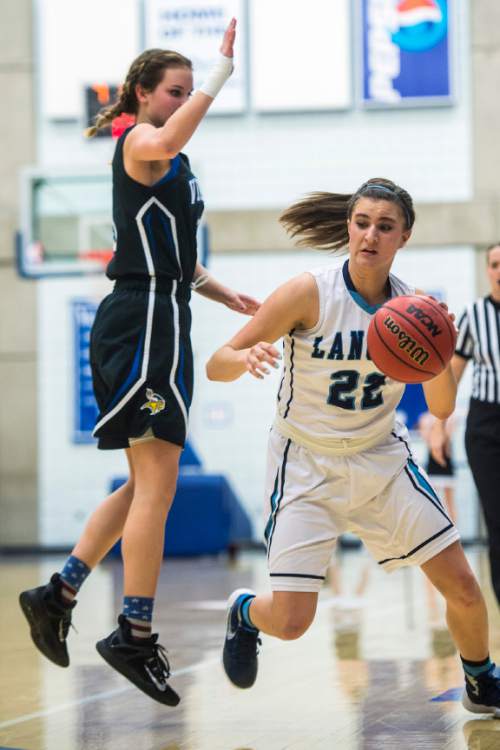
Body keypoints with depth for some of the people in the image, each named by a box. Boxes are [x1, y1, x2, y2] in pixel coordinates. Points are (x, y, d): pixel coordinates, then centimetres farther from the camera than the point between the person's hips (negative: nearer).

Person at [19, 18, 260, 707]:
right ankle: (135, 637, -6)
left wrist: (221, 293, 30)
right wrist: (223, 69, -33)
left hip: (159, 321, 10)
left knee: (148, 484, 13)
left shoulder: (170, 164, 23)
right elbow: (166, 143, -36)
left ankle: (58, 595, 16)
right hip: (143, 321, -10)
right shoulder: (138, 142, -9)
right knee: (156, 486, -10)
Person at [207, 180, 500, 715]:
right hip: (306, 466, -4)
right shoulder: (309, 294, -17)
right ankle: (244, 612, 24)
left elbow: (441, 408, -1)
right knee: (290, 622, -13)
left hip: (381, 459, 4)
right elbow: (215, 366, -15)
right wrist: (245, 358, -38)